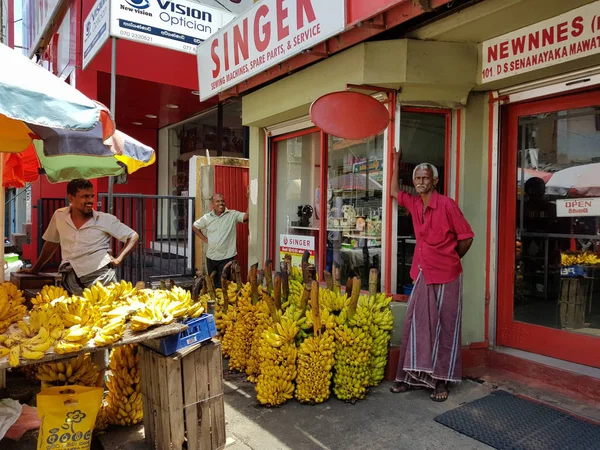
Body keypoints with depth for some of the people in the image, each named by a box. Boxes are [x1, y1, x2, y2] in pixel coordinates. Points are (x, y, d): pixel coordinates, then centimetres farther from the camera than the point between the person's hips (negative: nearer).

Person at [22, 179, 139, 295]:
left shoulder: (106, 219, -2)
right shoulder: (59, 216, 6)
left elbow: (133, 236, 2)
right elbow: (51, 243, 21)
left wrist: (118, 259, -8)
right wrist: (34, 269, 27)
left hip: (101, 279, -3)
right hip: (72, 283, 3)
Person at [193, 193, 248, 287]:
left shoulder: (233, 215, -6)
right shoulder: (207, 217, 4)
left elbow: (246, 216, -20)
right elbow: (195, 227, 18)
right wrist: (205, 239, 8)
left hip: (227, 257, -4)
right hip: (211, 257, 4)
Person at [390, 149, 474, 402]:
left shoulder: (447, 205, -12)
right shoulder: (412, 203, 5)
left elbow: (466, 238, -6)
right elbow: (394, 191, 23)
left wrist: (449, 260, 6)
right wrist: (397, 162, 22)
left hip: (446, 276, -5)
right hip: (422, 274, 6)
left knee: (444, 327, 4)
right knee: (415, 324, 7)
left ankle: (441, 381, 13)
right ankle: (413, 377, 17)